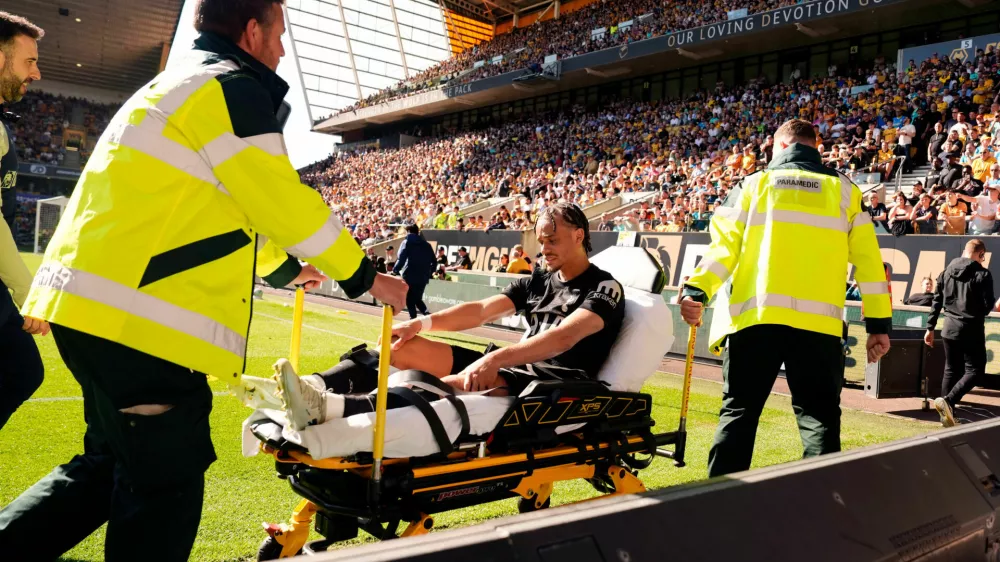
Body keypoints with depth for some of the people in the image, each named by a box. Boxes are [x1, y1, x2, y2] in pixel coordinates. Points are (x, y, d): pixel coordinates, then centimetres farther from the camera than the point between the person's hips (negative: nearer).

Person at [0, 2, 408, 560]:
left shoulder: (171, 88, 24)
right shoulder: (231, 88, -8)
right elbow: (286, 204, -10)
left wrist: (284, 266, 38)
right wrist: (367, 277, 3)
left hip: (92, 305, 10)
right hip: (139, 318, -10)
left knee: (112, 463, 23)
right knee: (165, 485, 2)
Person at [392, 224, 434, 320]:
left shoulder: (407, 242, -1)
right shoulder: (426, 244, 13)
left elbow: (401, 259, -13)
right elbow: (433, 261, 11)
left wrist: (395, 270, -2)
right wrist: (428, 273, 18)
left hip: (409, 277, -4)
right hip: (423, 278, 5)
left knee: (409, 300, 6)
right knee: (417, 299, 17)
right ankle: (426, 313, -6)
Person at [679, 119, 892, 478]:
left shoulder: (755, 184, 12)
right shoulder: (844, 191, 15)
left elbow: (725, 243, 0)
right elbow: (868, 259, 10)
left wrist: (696, 291, -6)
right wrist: (879, 324, 11)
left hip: (756, 316, 0)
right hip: (818, 323, 1)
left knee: (738, 412, 7)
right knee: (818, 416, 7)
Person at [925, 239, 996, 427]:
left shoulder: (947, 271, 7)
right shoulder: (982, 274, -10)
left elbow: (936, 302, 8)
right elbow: (988, 306, -10)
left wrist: (930, 328, 12)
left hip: (950, 328, 6)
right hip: (972, 329, -5)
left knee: (951, 371, 13)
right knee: (974, 370, 3)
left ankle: (947, 414, 13)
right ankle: (948, 400, -17)